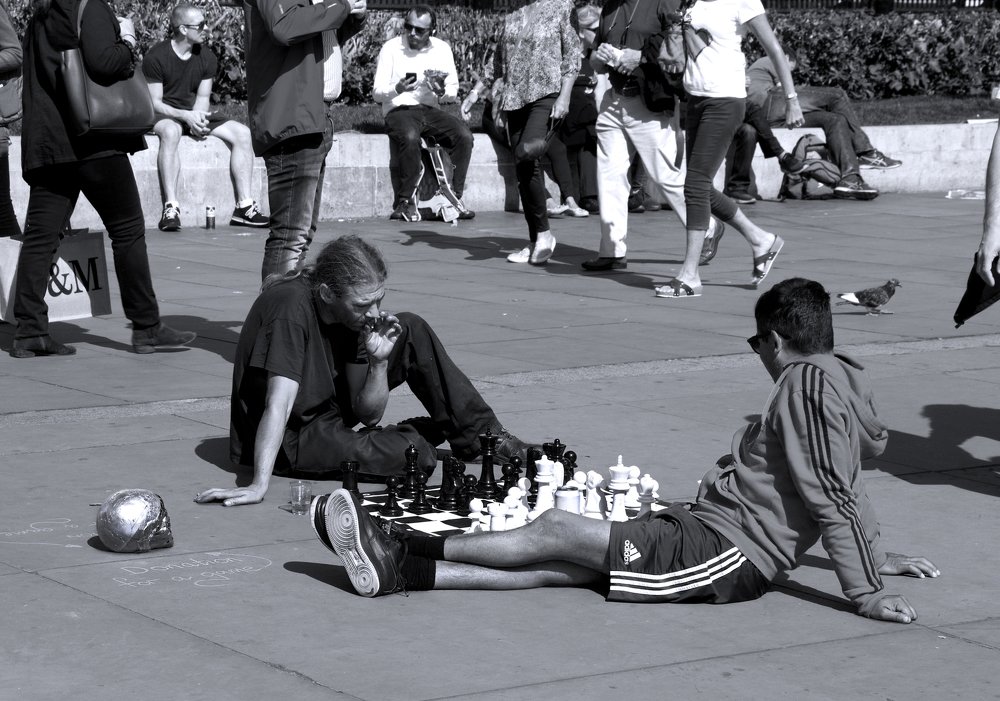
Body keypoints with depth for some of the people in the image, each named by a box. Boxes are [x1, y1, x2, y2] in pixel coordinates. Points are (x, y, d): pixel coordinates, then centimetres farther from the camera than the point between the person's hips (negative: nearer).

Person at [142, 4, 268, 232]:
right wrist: (186, 117, -29)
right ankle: (170, 209, -44)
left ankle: (243, 207, -15)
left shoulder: (207, 57, 3)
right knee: (170, 131, -42)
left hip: (195, 113, 6)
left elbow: (203, 97, 4)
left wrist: (198, 118, -19)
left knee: (242, 133, -14)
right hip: (164, 115, -6)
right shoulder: (156, 57, -14)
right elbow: (154, 102, -14)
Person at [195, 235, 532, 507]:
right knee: (414, 454, -27)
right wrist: (258, 486, -45)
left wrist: (379, 361, -21)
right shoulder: (291, 309, -30)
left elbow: (368, 414, -4)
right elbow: (278, 406, -38)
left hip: (331, 413, 8)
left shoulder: (358, 313, -8)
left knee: (412, 331, -2)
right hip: (293, 440, -8)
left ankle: (484, 434, 12)